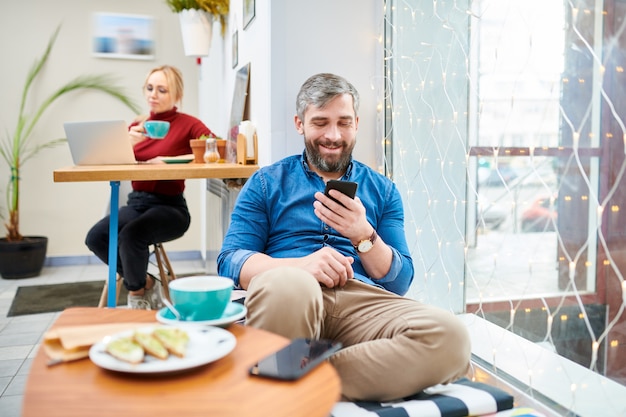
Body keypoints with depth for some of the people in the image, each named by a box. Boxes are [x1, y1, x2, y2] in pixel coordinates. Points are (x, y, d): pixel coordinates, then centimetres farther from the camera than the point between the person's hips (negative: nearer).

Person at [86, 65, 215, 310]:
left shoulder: (187, 124, -2)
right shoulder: (137, 125, 12)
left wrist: (169, 160, -20)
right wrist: (128, 143, -17)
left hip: (170, 206, -5)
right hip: (136, 203, 5)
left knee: (131, 235, -31)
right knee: (96, 237, -21)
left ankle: (136, 290, 0)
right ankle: (144, 282, 3)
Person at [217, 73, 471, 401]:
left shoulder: (382, 190, 19)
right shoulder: (266, 183, 14)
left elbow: (400, 282, 13)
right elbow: (230, 262, 3)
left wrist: (363, 235, -7)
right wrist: (299, 265, -16)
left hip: (363, 301, 3)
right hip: (288, 300, -2)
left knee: (448, 337, -28)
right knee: (286, 285, -39)